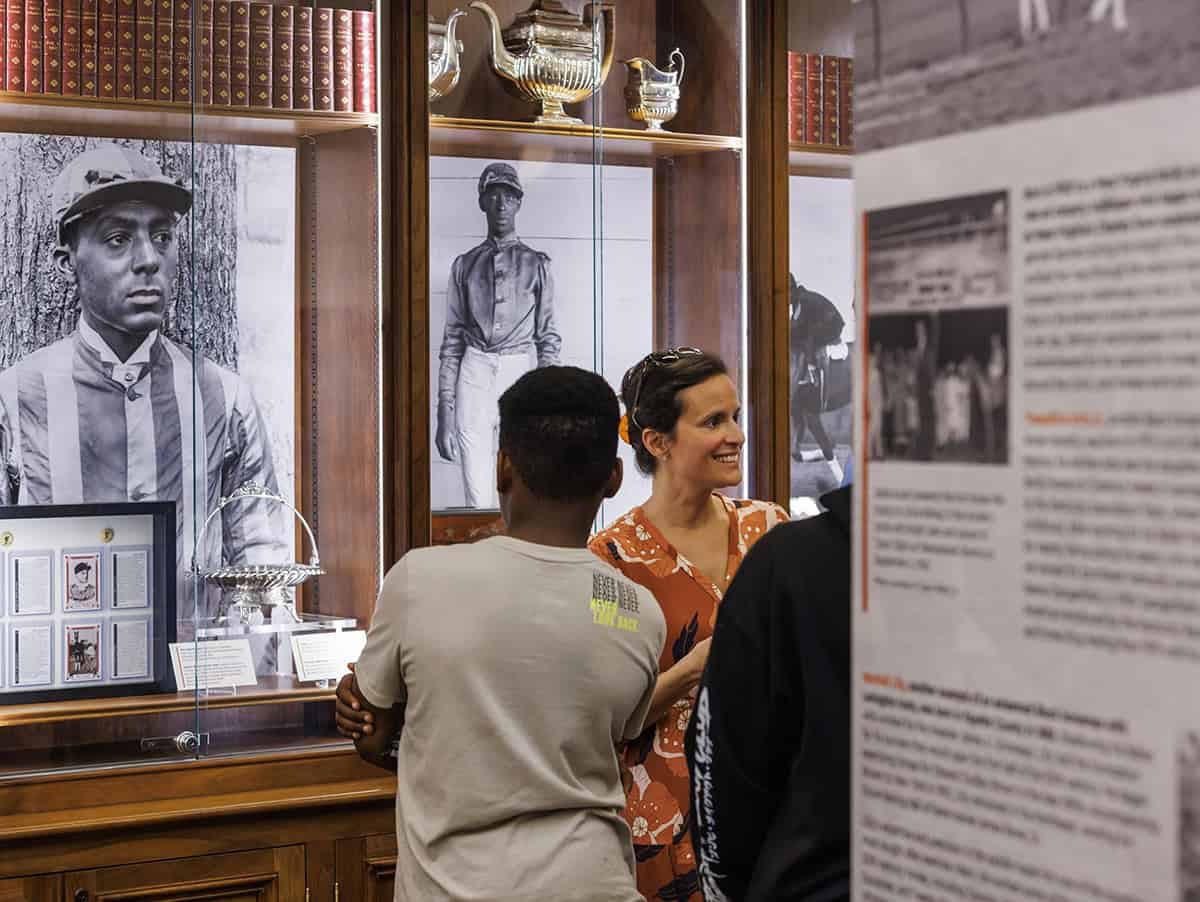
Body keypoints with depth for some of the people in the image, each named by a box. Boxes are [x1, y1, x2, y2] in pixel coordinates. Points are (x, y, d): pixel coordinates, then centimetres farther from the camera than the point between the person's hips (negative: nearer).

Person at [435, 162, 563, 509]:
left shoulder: (536, 264, 10)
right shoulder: (465, 265, 13)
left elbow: (548, 338, 8)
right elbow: (452, 340, 12)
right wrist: (444, 411, 4)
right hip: (474, 373, 1)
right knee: (478, 499, -5)